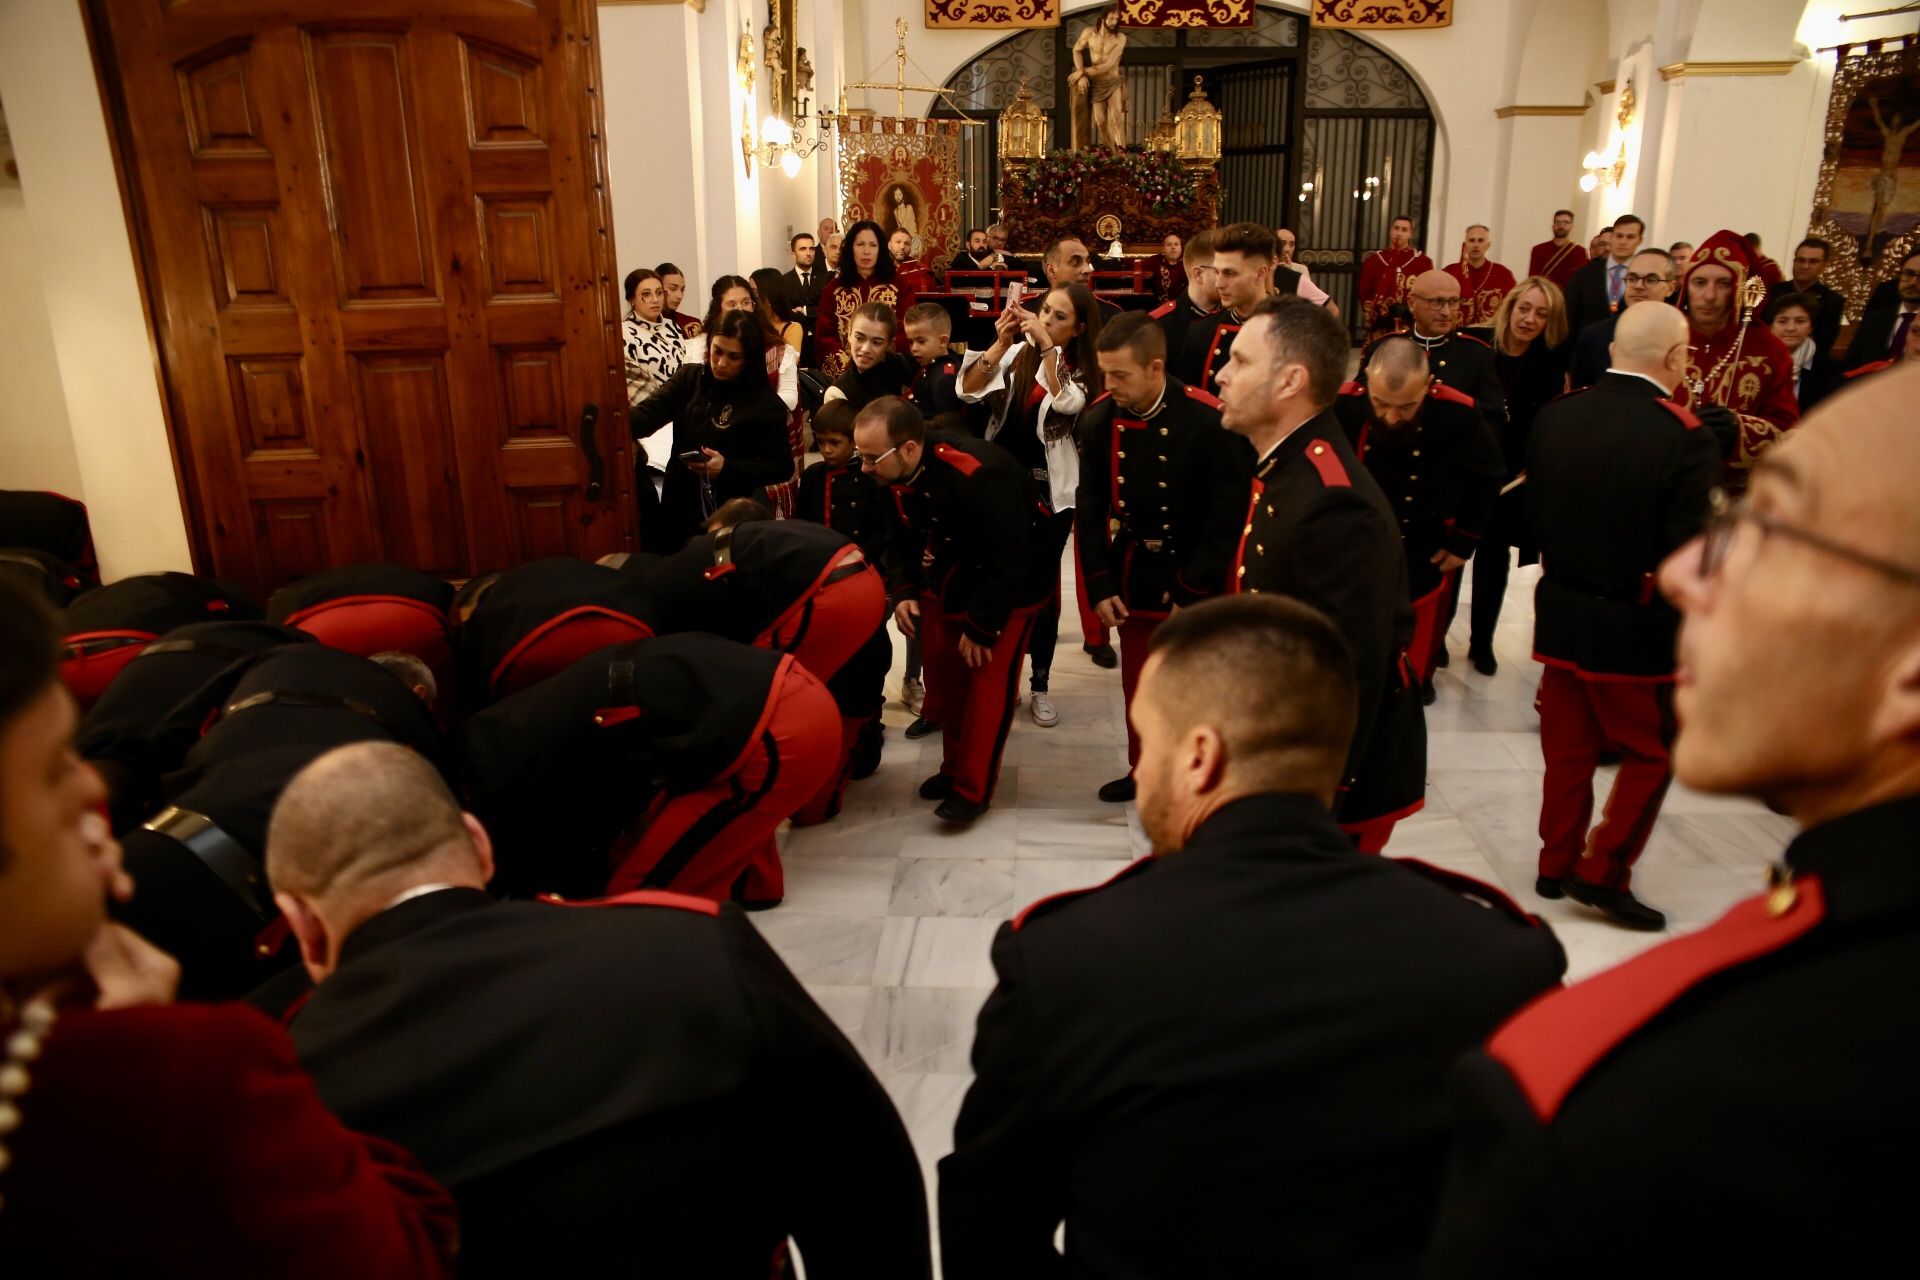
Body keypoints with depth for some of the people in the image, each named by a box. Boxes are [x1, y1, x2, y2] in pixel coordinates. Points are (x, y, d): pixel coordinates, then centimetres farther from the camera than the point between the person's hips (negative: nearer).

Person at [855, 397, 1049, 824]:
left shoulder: (980, 474, -36)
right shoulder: (894, 475, -12)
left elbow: (1008, 561, -30)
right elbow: (904, 538, 5)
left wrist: (981, 627, -22)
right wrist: (901, 592, -10)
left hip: (1013, 581, -7)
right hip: (950, 579, 7)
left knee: (988, 683, -8)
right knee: (943, 674, 8)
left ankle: (972, 788, 2)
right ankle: (955, 766, 26)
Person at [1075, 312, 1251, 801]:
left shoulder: (1208, 421, -19)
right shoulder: (1099, 418, -7)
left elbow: (1228, 516, -14)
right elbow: (1090, 508, 2)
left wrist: (1192, 593, -14)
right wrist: (1100, 586, -4)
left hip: (1195, 584, -4)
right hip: (1133, 578, 4)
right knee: (1138, 684, 15)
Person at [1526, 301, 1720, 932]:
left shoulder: (1555, 415, -4)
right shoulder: (1687, 439, -20)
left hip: (1560, 612, 5)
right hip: (1637, 625, -5)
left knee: (1568, 749, 18)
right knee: (1653, 750, 15)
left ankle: (1557, 864, 29)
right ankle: (1604, 871, 15)